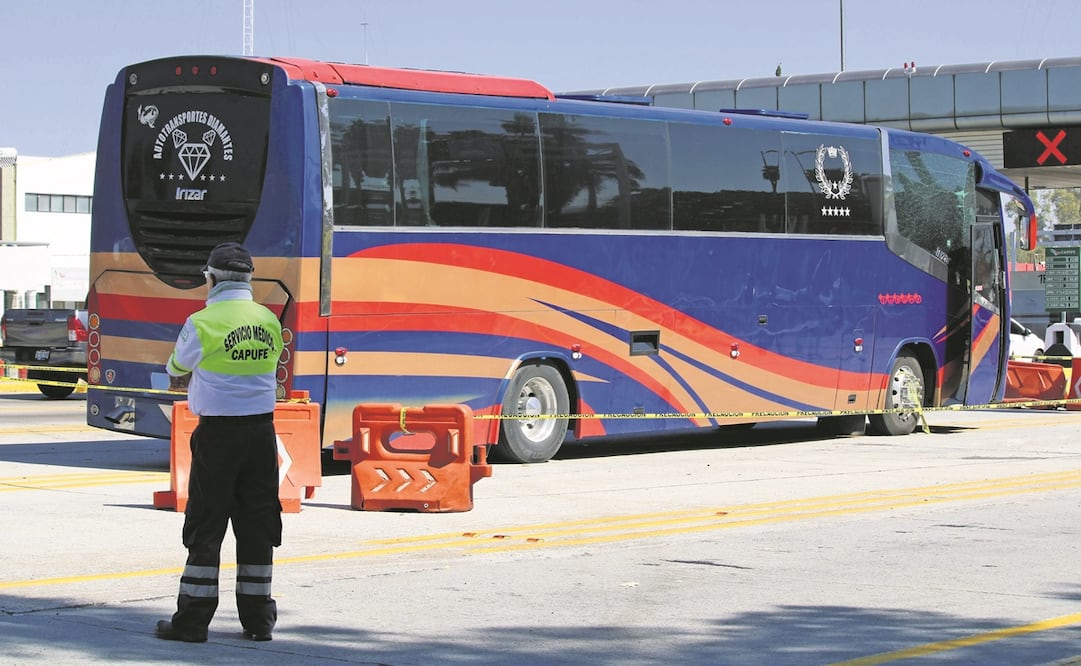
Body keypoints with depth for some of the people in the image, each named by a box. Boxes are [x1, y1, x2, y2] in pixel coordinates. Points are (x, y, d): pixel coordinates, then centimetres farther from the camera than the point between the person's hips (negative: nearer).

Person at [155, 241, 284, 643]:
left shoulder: (203, 324, -11)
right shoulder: (269, 322, 4)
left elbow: (176, 369, 4)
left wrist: (183, 380, 31)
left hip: (218, 433, -4)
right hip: (261, 429, 4)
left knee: (205, 526, 1)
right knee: (257, 525, 10)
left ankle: (192, 620, 3)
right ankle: (257, 619, 13)